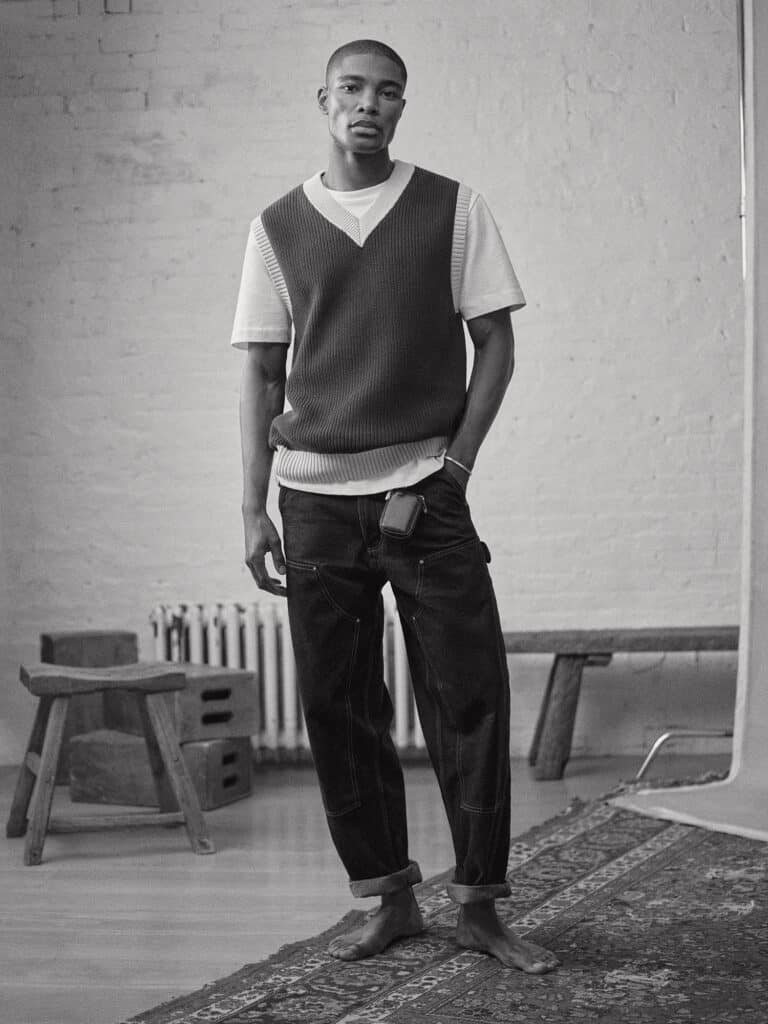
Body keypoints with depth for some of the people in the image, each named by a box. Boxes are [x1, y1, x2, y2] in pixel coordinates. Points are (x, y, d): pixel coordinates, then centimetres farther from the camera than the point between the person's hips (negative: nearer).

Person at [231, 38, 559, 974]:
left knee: (469, 699, -4)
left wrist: (454, 464, -6)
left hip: (425, 493, -2)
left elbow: (496, 345, 4)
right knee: (337, 709, 3)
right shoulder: (278, 227, 9)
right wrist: (254, 507, 2)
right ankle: (389, 901, 15)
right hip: (316, 497, 2)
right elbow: (261, 373, 9)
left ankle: (479, 907, 6)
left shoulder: (453, 210, 5)